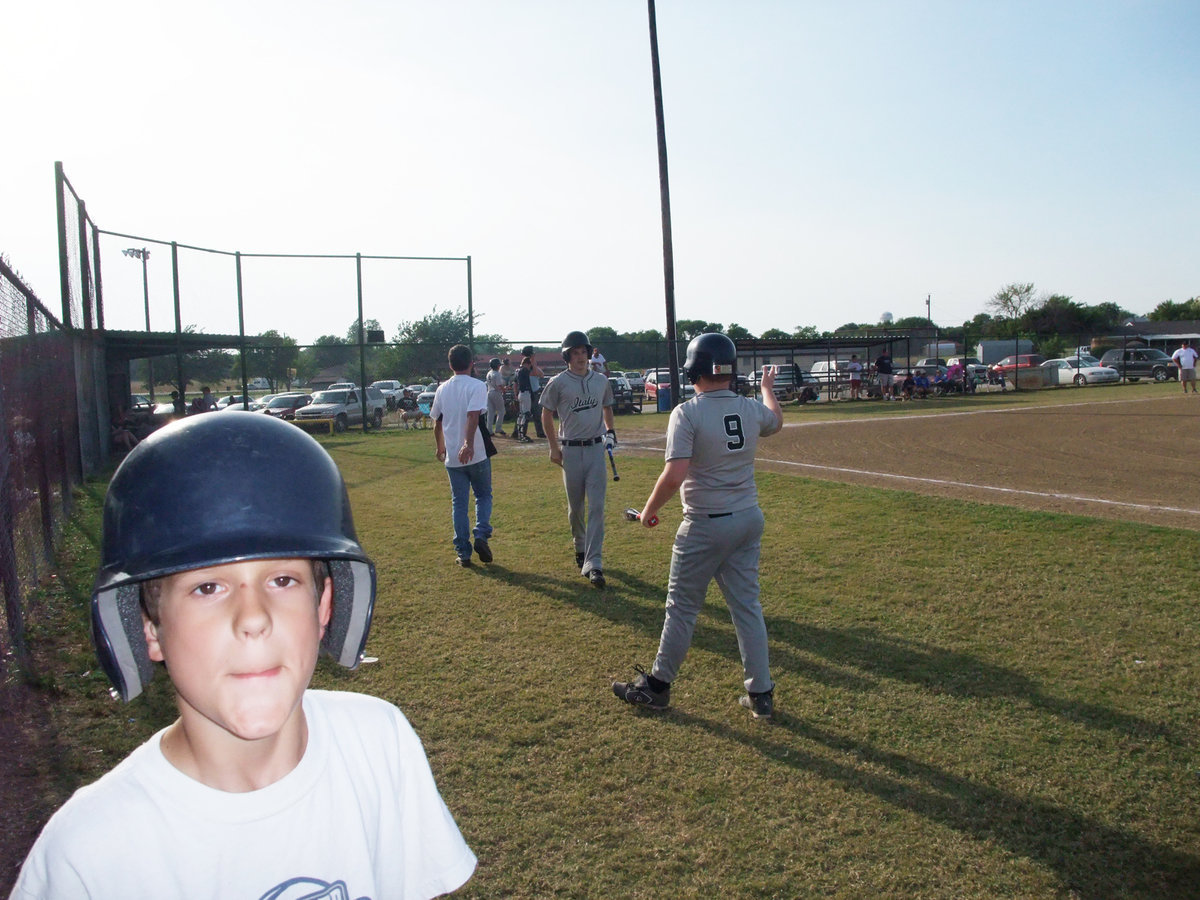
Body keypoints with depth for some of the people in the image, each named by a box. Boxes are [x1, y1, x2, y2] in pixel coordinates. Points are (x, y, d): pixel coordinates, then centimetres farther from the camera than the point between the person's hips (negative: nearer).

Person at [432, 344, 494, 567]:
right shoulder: (477, 386, -7)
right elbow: (473, 416, -22)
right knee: (483, 496, 15)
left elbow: (437, 421, 16)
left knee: (459, 503, 9)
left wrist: (440, 446, 30)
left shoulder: (442, 389, 9)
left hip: (452, 457, 3)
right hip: (477, 455, -3)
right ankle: (481, 536, -4)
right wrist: (469, 444, -31)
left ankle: (463, 553, 9)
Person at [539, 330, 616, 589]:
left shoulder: (601, 381, 7)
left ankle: (593, 563, -10)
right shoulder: (558, 383, -3)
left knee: (596, 506, -8)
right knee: (575, 505, 9)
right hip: (570, 450, -2)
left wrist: (610, 431, 10)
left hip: (596, 449, 2)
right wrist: (554, 447, -1)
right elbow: (547, 415, 3)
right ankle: (580, 546, 35)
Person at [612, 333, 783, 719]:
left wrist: (649, 510, -9)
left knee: (682, 607, 8)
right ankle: (760, 694, 19)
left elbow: (674, 475, -25)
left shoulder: (687, 413, -17)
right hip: (749, 520, 6)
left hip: (705, 525, -5)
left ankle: (657, 685, 23)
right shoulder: (752, 409, 1)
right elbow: (776, 420, 26)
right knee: (747, 606, 13)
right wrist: (768, 386, 45)